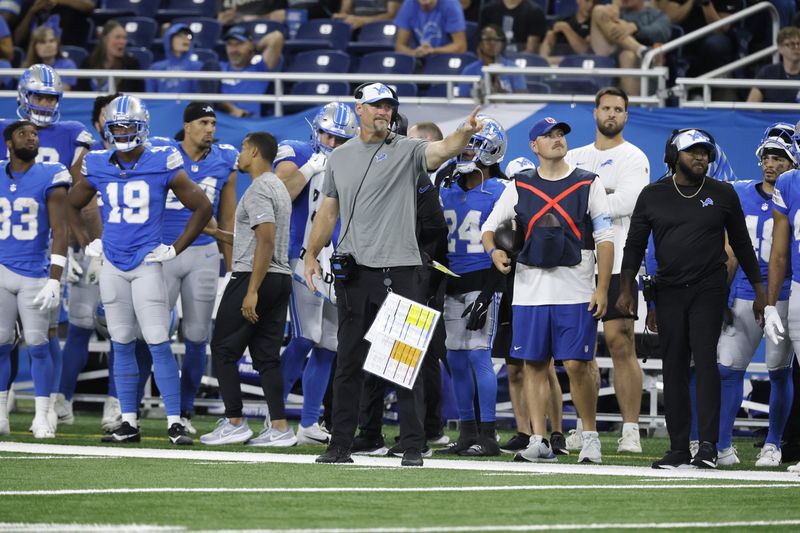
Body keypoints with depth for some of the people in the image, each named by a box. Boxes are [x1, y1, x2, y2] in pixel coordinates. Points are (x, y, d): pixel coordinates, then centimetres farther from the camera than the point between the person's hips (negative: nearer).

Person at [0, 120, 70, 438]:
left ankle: (42, 418, 4)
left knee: (37, 345, -3)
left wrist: (54, 280, -12)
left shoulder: (49, 179, -3)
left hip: (35, 273, -3)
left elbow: (59, 232, -5)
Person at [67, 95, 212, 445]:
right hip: (112, 266, 4)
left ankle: (175, 423, -6)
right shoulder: (97, 167, 5)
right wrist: (87, 244, 12)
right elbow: (73, 206, 23)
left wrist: (176, 249, -2)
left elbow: (202, 207, 1)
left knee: (158, 343, -8)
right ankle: (128, 423, 13)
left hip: (147, 264, -4)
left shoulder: (162, 164, -6)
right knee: (122, 344, 8)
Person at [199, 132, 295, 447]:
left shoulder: (258, 191, -13)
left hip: (254, 278, -9)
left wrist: (252, 292, -25)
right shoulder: (279, 188, 18)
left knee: (224, 351, -1)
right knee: (266, 356, 8)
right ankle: (279, 428, 2)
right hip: (281, 278, 9)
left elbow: (266, 241, -22)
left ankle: (235, 422, -2)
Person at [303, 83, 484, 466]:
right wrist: (311, 255, 12)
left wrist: (465, 133, -40)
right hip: (353, 271, 4)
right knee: (349, 362, 8)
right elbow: (329, 211, 19)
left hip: (399, 270, -4)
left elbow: (442, 150, -19)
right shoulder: (340, 157, 14)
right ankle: (340, 444, 13)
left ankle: (413, 446, -1)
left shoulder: (406, 152, 1)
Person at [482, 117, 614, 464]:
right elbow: (490, 225, 13)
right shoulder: (520, 187, 10)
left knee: (576, 365, -7)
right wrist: (494, 250, -10)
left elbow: (605, 240, 1)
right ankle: (539, 442, 7)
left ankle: (590, 437, 6)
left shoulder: (588, 185, 4)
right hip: (530, 290, 3)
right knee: (534, 365, 3)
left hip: (575, 292, -3)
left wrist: (602, 289, -7)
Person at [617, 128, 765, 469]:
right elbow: (635, 245, 8)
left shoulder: (722, 195, 5)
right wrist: (626, 290, 0)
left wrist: (759, 291, 11)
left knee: (705, 362, -13)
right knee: (673, 369, 2)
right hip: (669, 293, 2)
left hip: (708, 291, -2)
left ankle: (708, 445, -17)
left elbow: (741, 244, 12)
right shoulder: (653, 196, 6)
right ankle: (678, 448, 6)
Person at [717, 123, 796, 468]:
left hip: (783, 297, -3)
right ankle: (722, 445, 2)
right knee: (728, 368, -2)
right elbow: (733, 252, 14)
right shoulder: (741, 194, 8)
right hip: (744, 294, 3)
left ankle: (772, 445, 16)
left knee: (780, 372, 4)